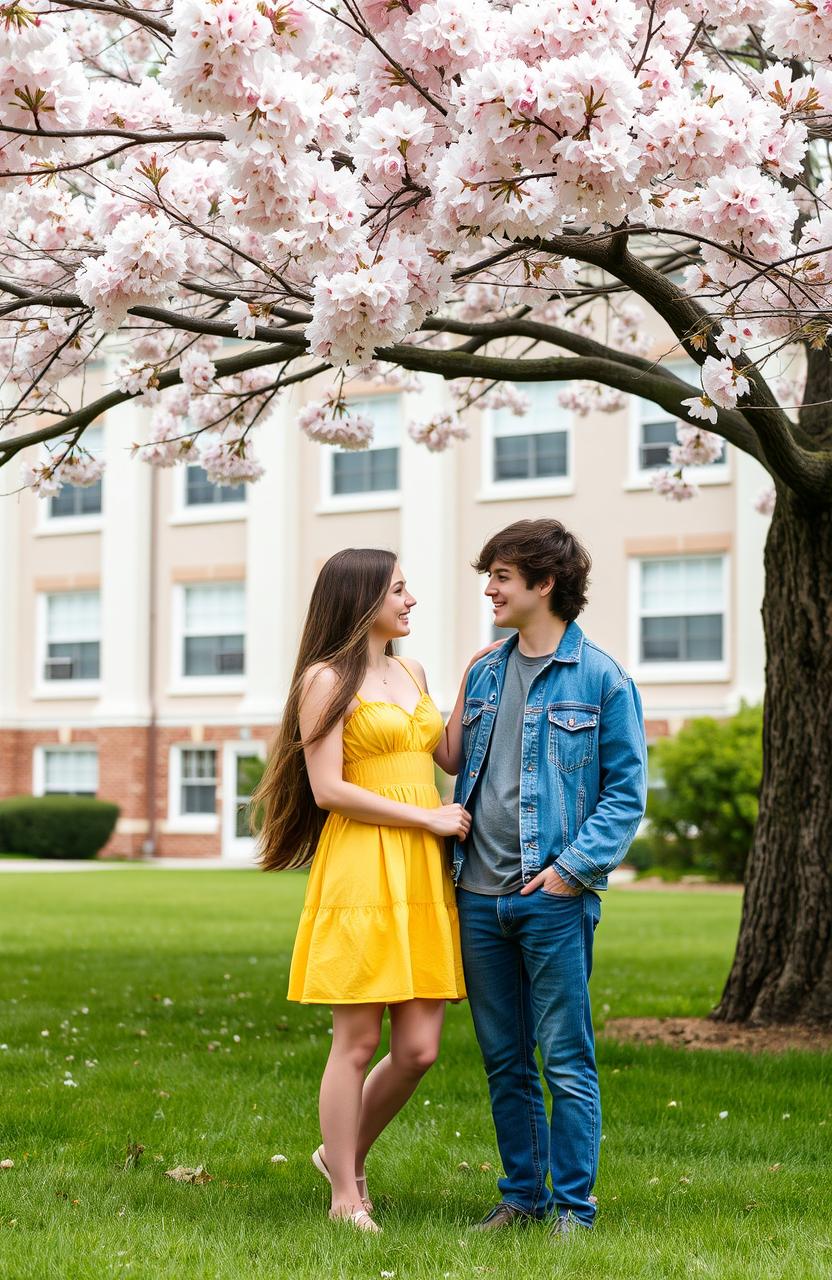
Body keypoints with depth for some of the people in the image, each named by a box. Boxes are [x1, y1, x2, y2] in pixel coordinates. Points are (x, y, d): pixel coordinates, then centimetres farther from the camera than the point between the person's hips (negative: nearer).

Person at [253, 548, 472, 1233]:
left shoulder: (411, 673, 18)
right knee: (358, 1043, -1)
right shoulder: (327, 679, -4)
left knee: (418, 1048, 3)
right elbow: (327, 789, -11)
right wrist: (428, 818, -9)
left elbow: (450, 755, 22)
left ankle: (344, 1154, 26)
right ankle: (346, 1198, 11)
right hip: (360, 871, -7)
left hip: (423, 875, 7)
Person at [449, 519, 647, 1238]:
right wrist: (454, 849, 9)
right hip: (478, 896, 6)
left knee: (567, 1062, -1)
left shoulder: (601, 678, -4)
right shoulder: (484, 674, 14)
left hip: (553, 898, -6)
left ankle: (573, 1206, 8)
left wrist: (573, 868, -13)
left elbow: (627, 791, -5)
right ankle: (523, 1196, 23)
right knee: (504, 1061, 12)